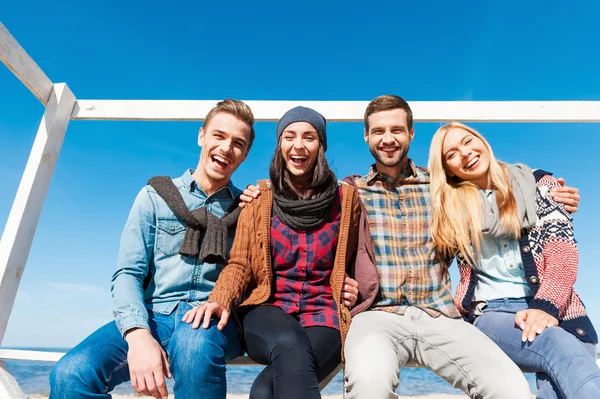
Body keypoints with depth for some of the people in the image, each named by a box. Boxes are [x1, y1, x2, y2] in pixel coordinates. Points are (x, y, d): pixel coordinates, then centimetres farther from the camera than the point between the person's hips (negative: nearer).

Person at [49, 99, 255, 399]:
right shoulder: (155, 196, 8)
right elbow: (128, 273, 0)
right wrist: (138, 334, -18)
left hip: (214, 323, 0)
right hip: (154, 316, 1)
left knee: (196, 344, -36)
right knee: (71, 374, -25)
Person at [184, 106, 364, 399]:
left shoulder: (345, 199, 5)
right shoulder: (259, 199, 5)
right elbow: (239, 263, 1)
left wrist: (349, 293, 1)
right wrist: (220, 300, -17)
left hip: (322, 313, 0)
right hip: (268, 310, 1)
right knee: (290, 346, -35)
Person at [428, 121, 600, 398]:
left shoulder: (537, 183, 9)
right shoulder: (452, 209, 10)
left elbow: (562, 250, -3)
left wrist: (546, 306, -17)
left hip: (555, 310, 1)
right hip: (491, 312, 0)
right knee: (565, 352, -32)